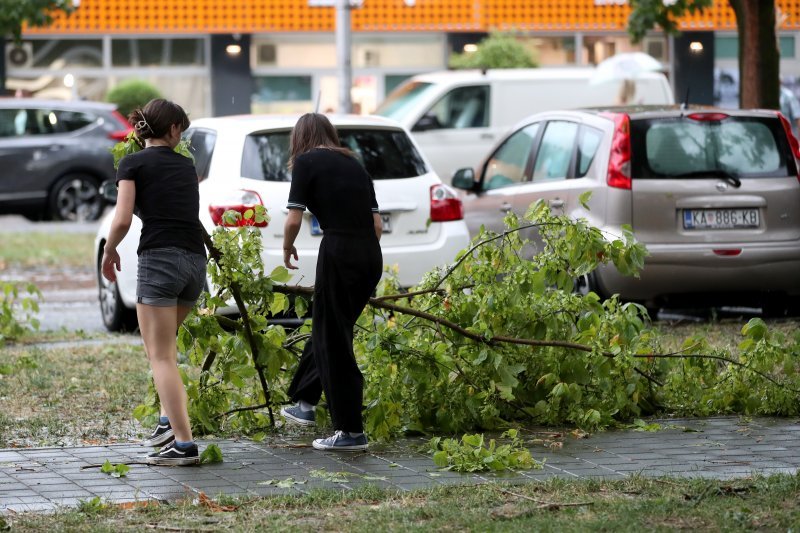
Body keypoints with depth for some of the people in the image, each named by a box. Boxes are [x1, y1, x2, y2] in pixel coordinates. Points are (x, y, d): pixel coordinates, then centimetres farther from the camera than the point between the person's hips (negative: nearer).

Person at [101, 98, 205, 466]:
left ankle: (183, 444, -13)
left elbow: (122, 220, -9)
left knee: (161, 356, -4)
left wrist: (108, 252, 8)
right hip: (195, 260, 6)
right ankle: (169, 420, 18)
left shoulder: (133, 164, 1)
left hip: (159, 258, -6)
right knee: (161, 345, 26)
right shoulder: (186, 165, 17)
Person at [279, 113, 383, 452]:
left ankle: (351, 432, 3)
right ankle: (304, 404, 34)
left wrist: (287, 249, 13)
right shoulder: (353, 163, 18)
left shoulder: (306, 161, 0)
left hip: (339, 252, -7)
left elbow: (294, 220, -6)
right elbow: (377, 224, 14)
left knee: (334, 342, 2)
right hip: (371, 255, 7)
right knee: (327, 331, 23)